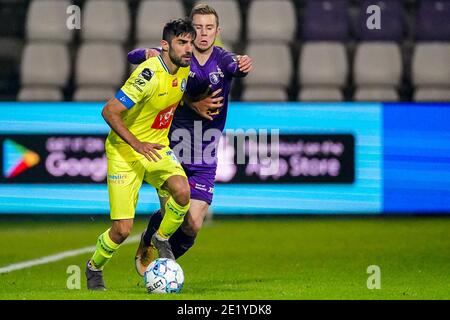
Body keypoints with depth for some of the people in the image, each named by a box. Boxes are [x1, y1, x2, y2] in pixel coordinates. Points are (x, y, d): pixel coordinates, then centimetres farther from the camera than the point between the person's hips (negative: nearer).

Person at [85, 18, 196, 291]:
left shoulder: (184, 68, -2)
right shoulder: (149, 75, -25)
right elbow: (109, 112, -25)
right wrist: (137, 144, -31)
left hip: (157, 147, 6)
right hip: (124, 152, -6)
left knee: (182, 191, -26)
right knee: (123, 230, -9)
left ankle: (162, 238, 3)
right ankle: (94, 268, 22)